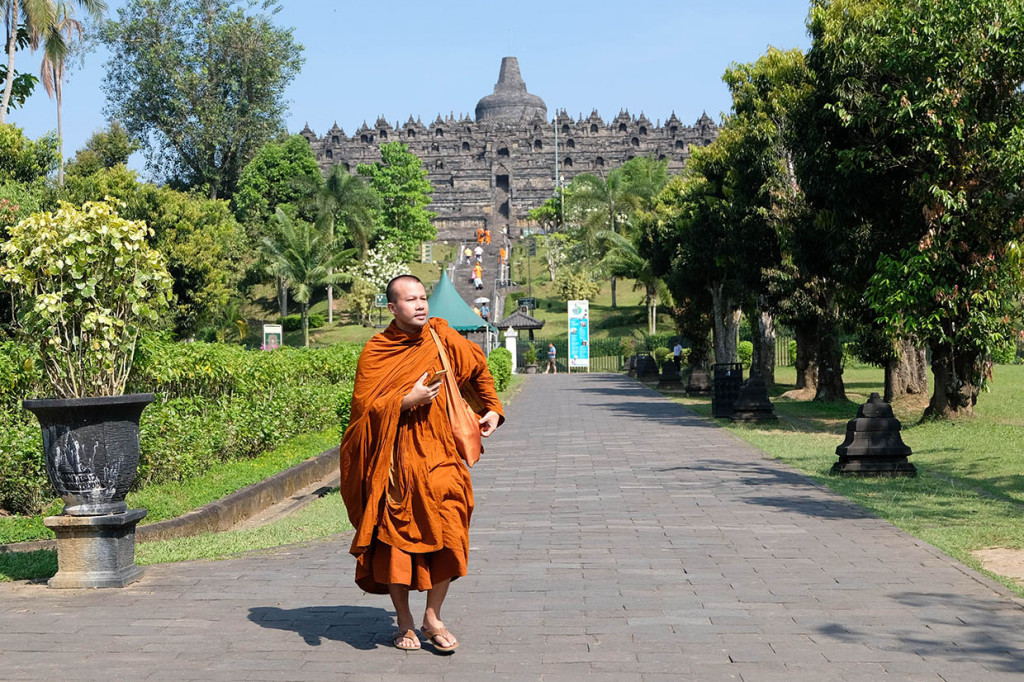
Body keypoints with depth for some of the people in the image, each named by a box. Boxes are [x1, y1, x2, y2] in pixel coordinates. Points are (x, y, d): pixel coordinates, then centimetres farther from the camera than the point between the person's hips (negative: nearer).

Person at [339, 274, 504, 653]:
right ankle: (404, 622, 20)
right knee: (396, 539, 3)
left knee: (447, 534, -7)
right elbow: (363, 407, -9)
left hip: (438, 457, 2)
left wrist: (492, 408, 10)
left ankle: (432, 617, 10)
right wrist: (408, 400, -19)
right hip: (395, 459, -2)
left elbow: (479, 369, 20)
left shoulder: (441, 337, 4)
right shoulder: (375, 352, -4)